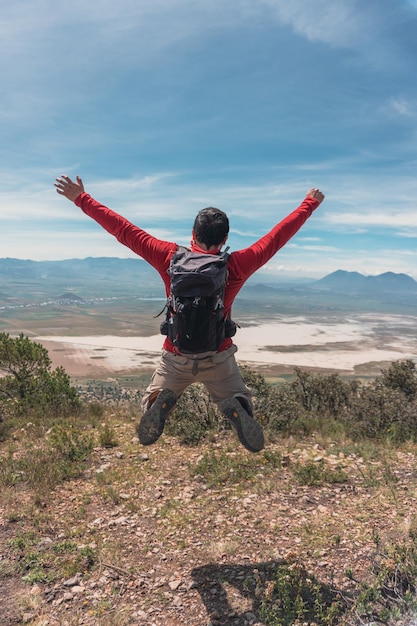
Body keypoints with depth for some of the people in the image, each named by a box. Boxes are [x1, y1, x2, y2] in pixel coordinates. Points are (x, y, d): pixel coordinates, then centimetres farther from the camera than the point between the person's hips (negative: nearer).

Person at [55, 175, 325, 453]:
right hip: (219, 359, 0)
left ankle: (160, 402, -16)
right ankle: (237, 407, -18)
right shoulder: (236, 266, -15)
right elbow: (278, 236, -3)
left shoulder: (170, 258, -14)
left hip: (176, 358, 0)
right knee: (240, 401, 20)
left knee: (152, 399, 21)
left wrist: (81, 198, 2)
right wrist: (309, 204, 11)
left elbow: (123, 230, -8)